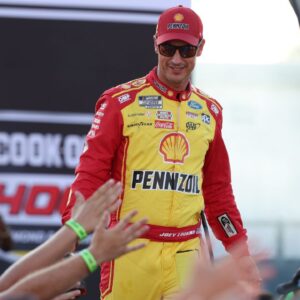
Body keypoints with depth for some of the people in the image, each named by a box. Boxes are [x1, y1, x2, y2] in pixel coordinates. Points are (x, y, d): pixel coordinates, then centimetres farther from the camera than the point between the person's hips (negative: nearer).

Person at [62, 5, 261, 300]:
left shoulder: (209, 111, 15)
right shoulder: (122, 101, 2)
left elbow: (218, 190, 21)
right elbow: (91, 173, -4)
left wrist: (242, 255, 17)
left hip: (185, 253, 3)